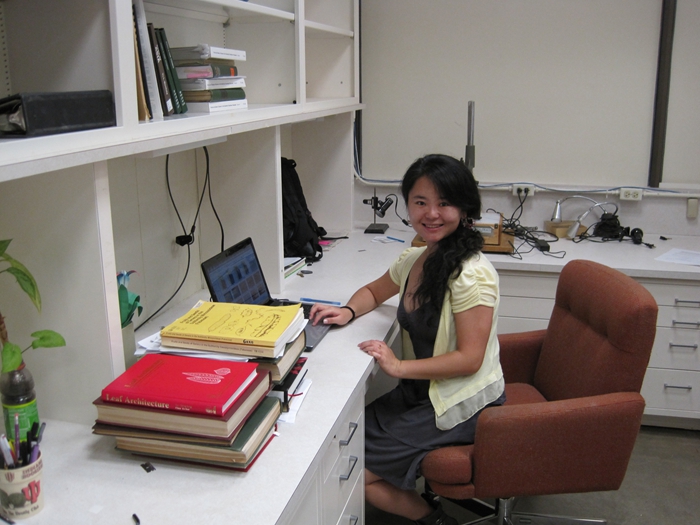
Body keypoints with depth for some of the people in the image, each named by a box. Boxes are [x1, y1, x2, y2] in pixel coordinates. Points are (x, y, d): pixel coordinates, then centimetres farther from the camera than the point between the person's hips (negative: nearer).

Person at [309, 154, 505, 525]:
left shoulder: (471, 275, -22)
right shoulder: (412, 260, 2)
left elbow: (469, 359, -22)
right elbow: (375, 291, 21)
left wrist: (398, 366, -21)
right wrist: (348, 311, 0)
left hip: (462, 407, -8)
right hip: (420, 392, 8)